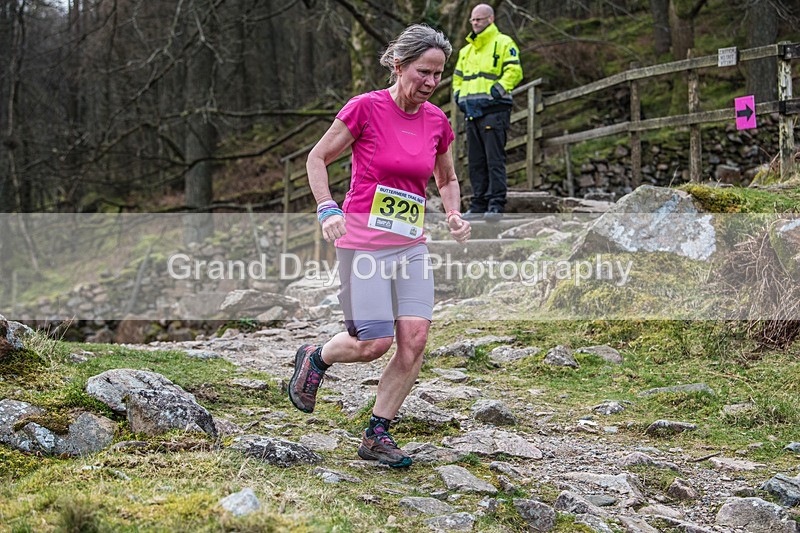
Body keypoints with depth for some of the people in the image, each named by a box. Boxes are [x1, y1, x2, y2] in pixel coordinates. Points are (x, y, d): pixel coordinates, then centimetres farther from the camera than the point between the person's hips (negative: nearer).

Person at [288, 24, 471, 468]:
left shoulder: (436, 121, 5)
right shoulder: (365, 107, -10)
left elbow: (447, 179, 22)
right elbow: (317, 158, -1)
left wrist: (454, 215, 3)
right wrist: (327, 209, -14)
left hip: (411, 245, 5)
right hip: (363, 242, -5)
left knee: (415, 338, -7)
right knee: (375, 343, -8)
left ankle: (376, 435, 7)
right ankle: (315, 358, 25)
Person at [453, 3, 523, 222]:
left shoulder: (503, 43, -1)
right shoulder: (467, 50, 23)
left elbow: (514, 71, -11)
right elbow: (458, 76, 32)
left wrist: (496, 91, -17)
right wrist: (458, 95, 15)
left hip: (494, 110, -8)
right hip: (472, 112, 8)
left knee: (495, 160, -9)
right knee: (476, 161, 8)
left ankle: (496, 205, -10)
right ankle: (479, 205, 12)